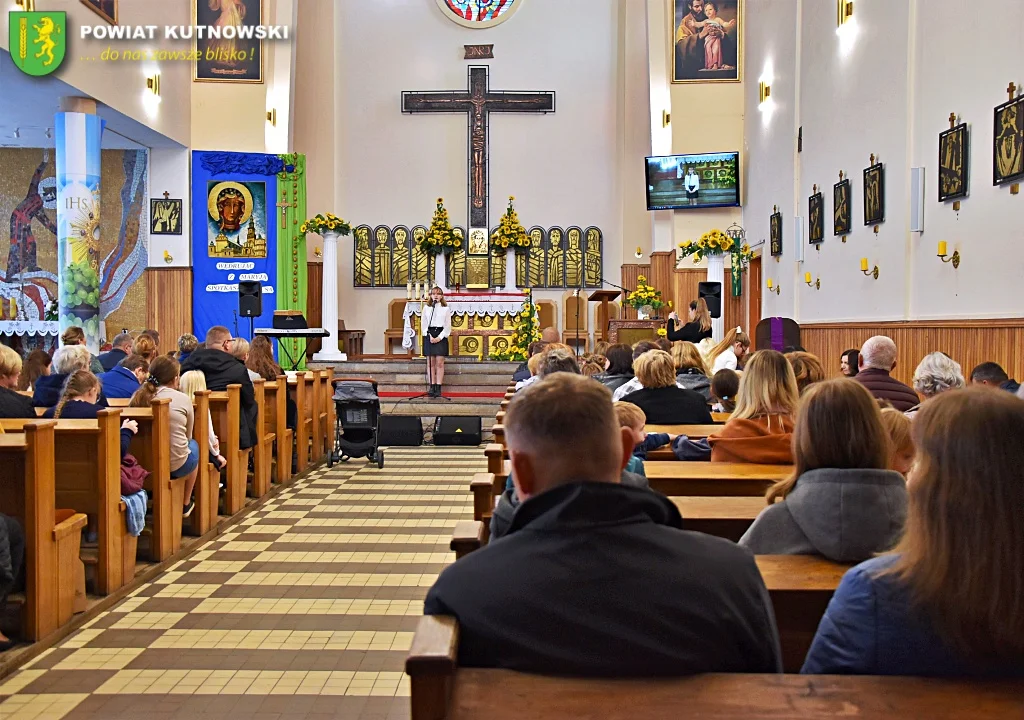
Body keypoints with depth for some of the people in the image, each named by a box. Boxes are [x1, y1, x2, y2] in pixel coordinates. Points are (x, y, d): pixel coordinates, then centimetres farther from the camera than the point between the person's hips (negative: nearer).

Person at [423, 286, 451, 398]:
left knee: (440, 363, -4)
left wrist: (439, 337, -10)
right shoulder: (426, 308, 7)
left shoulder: (446, 309, 3)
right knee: (430, 363, 1)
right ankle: (432, 387, 4)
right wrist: (429, 336, -8)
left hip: (441, 336, -1)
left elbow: (448, 326, 2)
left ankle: (438, 388, -2)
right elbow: (424, 324, 5)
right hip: (429, 335, 2)